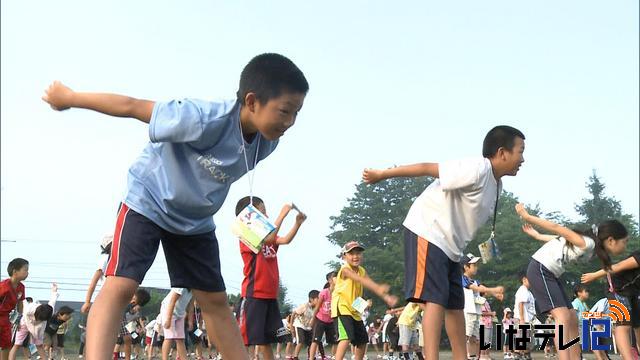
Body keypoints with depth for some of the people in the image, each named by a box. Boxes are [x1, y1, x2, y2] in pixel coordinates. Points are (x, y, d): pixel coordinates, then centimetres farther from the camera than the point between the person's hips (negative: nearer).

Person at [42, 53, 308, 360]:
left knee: (215, 300, 8)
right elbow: (131, 107, -26)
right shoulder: (205, 120, -37)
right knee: (121, 285, -22)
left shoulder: (266, 143, -14)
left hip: (196, 220, 6)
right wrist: (68, 97, -14)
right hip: (147, 203, -6)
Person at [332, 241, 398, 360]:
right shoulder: (345, 269, -16)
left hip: (354, 310, 9)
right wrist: (378, 288, -48)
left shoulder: (362, 271, 9)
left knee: (362, 341, 14)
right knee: (346, 337, -27)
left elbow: (371, 284, -4)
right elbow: (361, 280, -33)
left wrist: (386, 297, -22)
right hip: (342, 308, -9)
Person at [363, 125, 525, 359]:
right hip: (428, 234, -10)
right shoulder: (476, 169, -21)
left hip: (451, 245, 10)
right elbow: (427, 168, -19)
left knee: (455, 304, 11)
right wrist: (381, 175, -16)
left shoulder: (496, 185, 10)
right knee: (436, 298, -17)